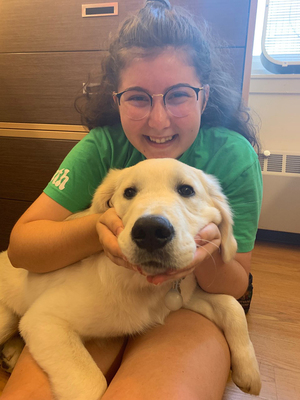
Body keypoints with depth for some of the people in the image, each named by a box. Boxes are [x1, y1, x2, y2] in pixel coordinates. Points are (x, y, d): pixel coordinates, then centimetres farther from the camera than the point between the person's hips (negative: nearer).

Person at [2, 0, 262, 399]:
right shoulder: (102, 146, -10)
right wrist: (99, 227, -32)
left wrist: (208, 255, -31)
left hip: (189, 307, 0)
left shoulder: (234, 156, -13)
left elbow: (237, 285, -7)